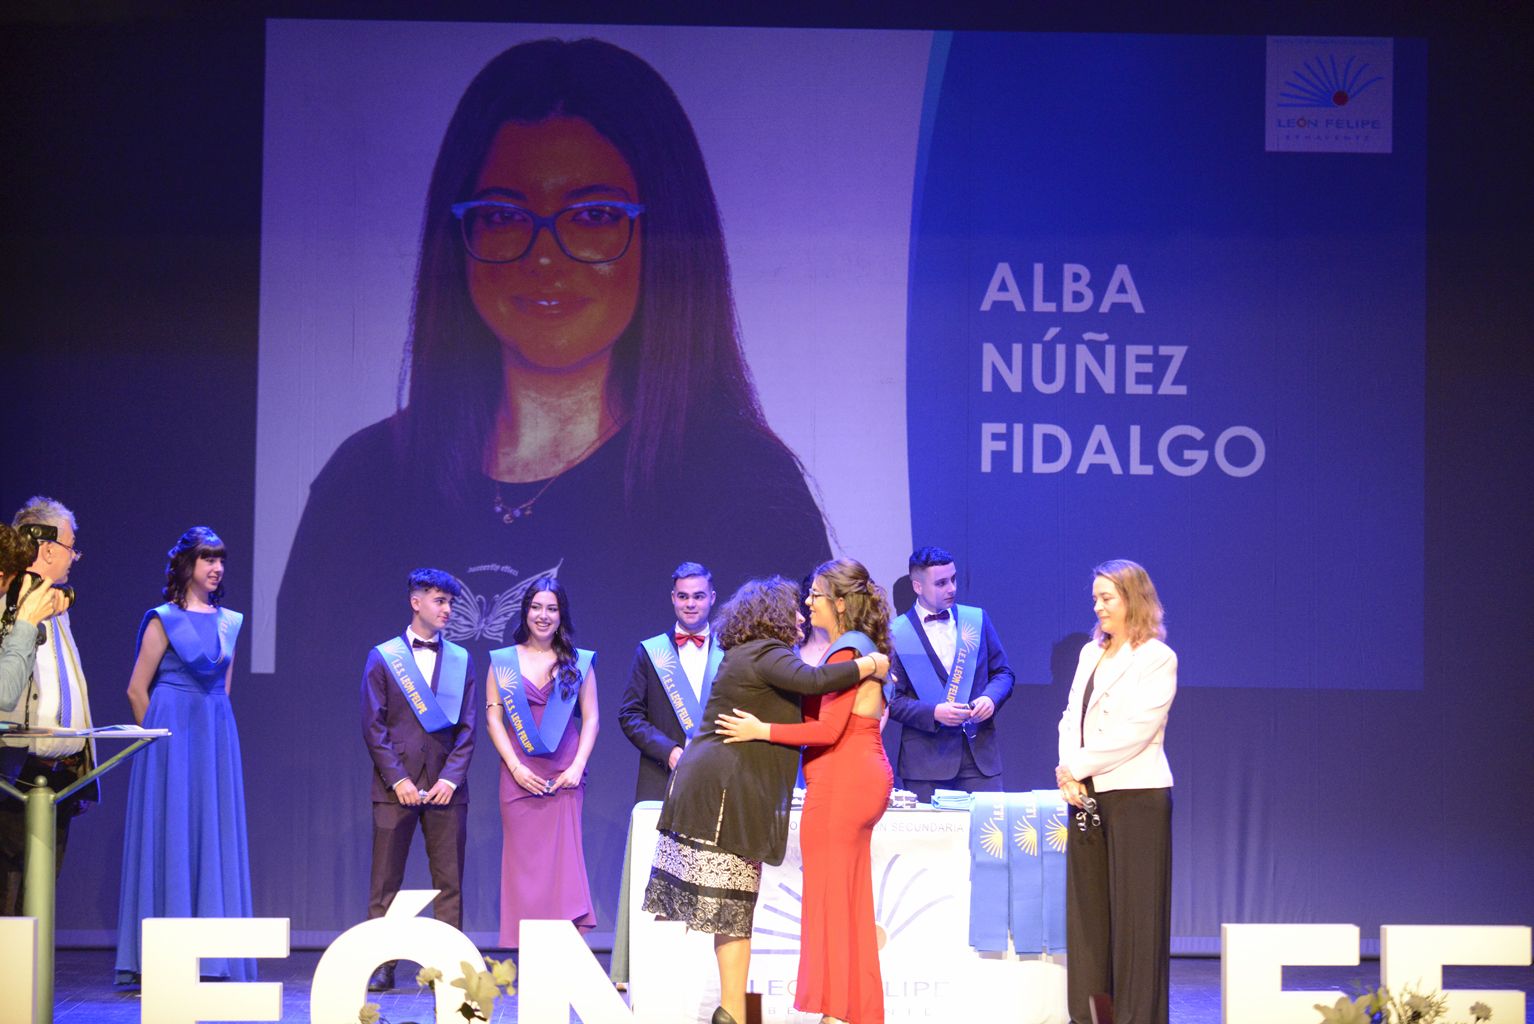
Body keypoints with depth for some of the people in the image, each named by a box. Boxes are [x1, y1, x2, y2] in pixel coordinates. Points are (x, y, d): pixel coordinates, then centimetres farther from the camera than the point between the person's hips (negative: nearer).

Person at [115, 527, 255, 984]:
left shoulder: (229, 621, 11)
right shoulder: (165, 619, -4)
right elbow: (137, 689, -2)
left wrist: (211, 724, 12)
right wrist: (160, 734, 2)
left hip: (217, 737, 5)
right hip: (172, 735, -5)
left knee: (215, 837, 3)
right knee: (171, 834, -4)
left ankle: (212, 958, 6)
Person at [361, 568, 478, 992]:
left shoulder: (461, 660, 12)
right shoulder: (382, 657, 5)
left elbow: (466, 727, 7)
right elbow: (373, 726, 0)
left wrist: (451, 777, -6)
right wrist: (397, 779, -9)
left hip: (446, 786, 2)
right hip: (395, 784, -2)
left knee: (449, 882, 0)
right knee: (385, 882, 0)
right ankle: (381, 967, 3)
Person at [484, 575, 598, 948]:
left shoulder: (579, 662, 9)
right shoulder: (503, 661, 9)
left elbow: (590, 719, 6)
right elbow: (493, 718, 4)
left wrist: (577, 767, -7)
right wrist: (516, 767, -7)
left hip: (564, 775, -1)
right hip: (519, 776, 1)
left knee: (564, 860, -7)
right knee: (523, 862, -1)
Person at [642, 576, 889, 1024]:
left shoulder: (746, 656, 22)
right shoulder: (766, 654, -8)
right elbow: (809, 680, -26)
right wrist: (868, 665, -15)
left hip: (699, 785, 10)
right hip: (729, 790, -10)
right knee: (733, 907, -7)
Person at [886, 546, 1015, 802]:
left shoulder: (977, 619, 10)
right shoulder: (896, 634, 0)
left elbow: (1002, 672, 16)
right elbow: (892, 699, -2)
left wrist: (991, 698, -6)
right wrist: (933, 713, -16)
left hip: (981, 754, 3)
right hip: (926, 760, -3)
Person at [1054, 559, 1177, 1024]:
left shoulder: (1157, 658, -5)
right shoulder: (1090, 654, 16)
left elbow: (1135, 730, -14)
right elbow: (1071, 719, 12)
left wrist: (1078, 766, -12)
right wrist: (1070, 776, -4)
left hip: (1135, 795, -7)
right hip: (1087, 796, 7)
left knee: (1134, 911, -3)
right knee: (1087, 907, 6)